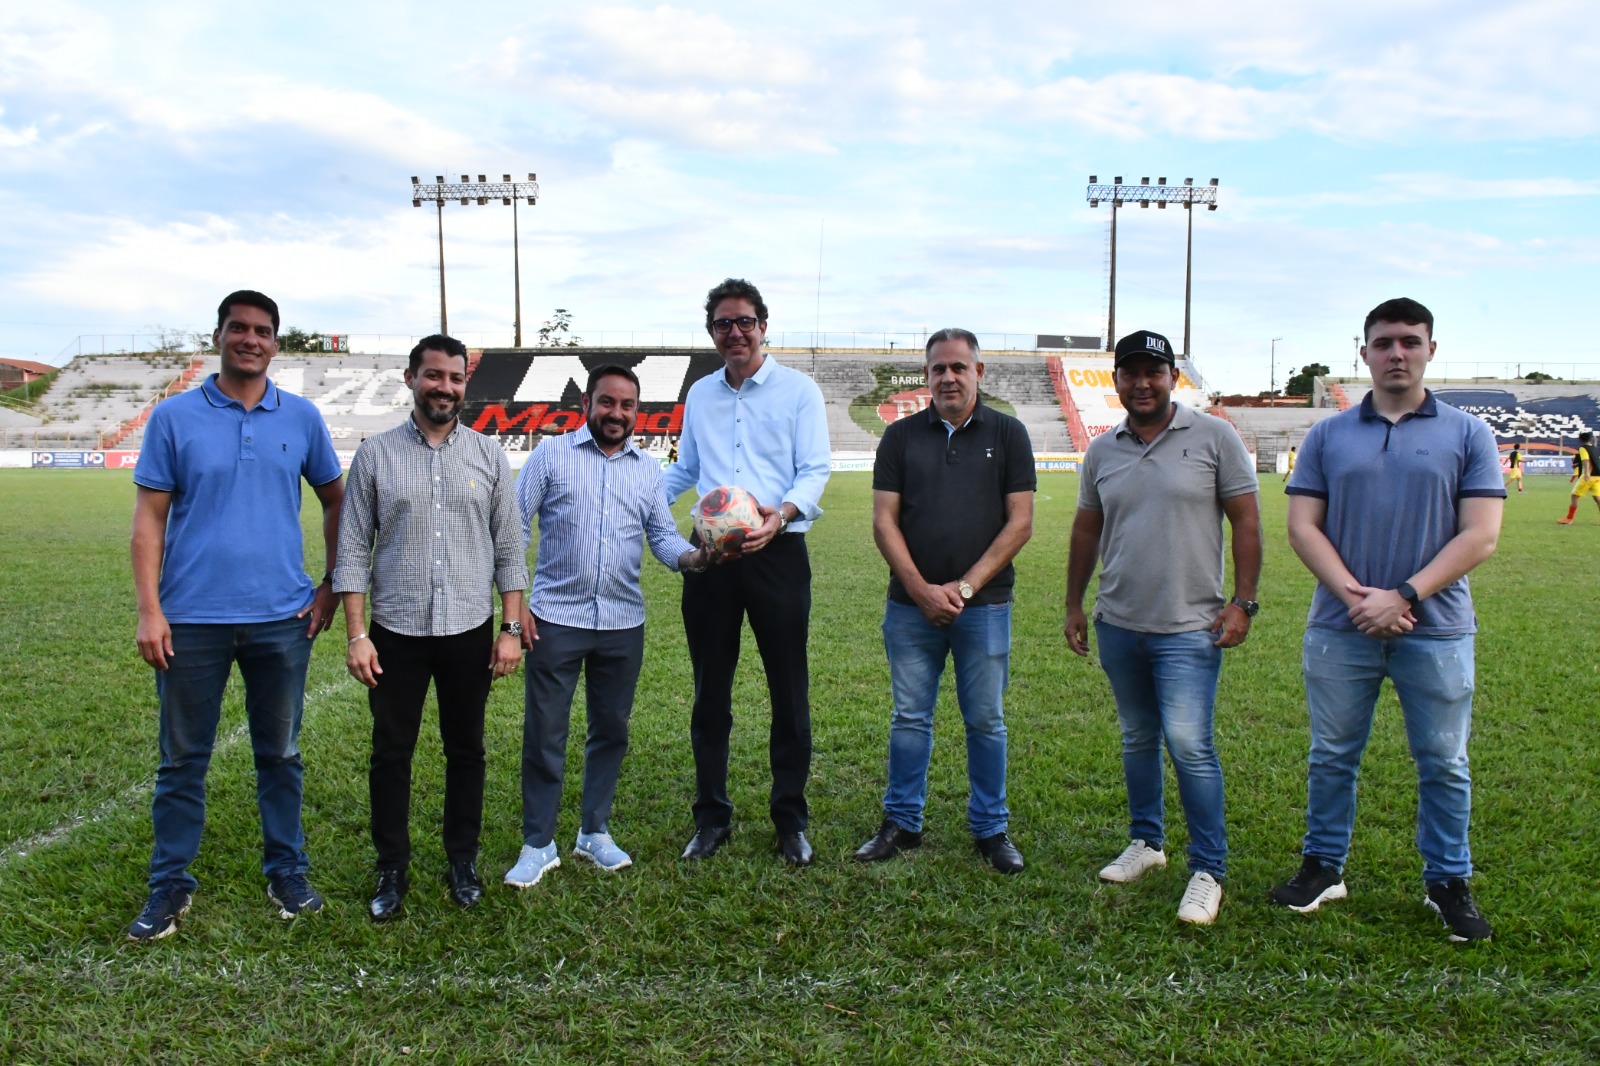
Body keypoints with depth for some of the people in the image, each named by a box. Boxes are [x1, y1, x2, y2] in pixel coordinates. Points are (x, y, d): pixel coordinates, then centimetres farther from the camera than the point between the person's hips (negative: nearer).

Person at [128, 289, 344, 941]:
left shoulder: (302, 418, 4)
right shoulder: (174, 417, -1)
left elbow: (334, 501, 14)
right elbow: (149, 516, -2)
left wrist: (332, 585, 8)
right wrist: (148, 610, -9)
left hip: (282, 617, 1)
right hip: (192, 618, -1)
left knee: (280, 754, 12)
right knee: (182, 759, 9)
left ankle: (287, 872, 26)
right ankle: (170, 885, 22)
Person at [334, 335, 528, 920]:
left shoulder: (489, 454, 3)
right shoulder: (375, 453, 0)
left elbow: (508, 548, 4)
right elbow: (353, 550, -1)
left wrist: (511, 628, -1)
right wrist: (356, 634, -7)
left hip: (470, 631, 1)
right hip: (395, 631, -1)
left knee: (465, 750, 12)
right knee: (390, 753, 8)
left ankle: (462, 861, 27)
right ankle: (392, 870, 23)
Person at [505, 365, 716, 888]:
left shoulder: (648, 470, 9)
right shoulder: (552, 456, -1)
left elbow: (663, 536, 6)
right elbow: (514, 527, -1)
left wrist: (695, 557, -16)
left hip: (623, 623, 4)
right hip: (556, 618, -3)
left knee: (611, 730, 13)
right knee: (544, 733, 2)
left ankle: (594, 832, 28)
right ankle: (537, 844, 14)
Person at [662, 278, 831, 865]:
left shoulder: (798, 389, 0)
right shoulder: (699, 394, 14)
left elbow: (815, 470, -7)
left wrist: (781, 513, -26)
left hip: (777, 552, -4)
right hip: (710, 554, 4)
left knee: (789, 691, 3)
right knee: (710, 691, 9)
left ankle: (791, 820, 17)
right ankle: (711, 817, 22)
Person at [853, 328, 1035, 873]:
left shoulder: (1007, 434, 4)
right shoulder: (901, 436, 7)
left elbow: (1020, 523, -2)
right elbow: (884, 521, 2)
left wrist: (966, 585, -9)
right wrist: (921, 589, -8)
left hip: (984, 605, -1)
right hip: (911, 603, 1)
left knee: (986, 721, 6)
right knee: (909, 718, 8)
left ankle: (991, 828, 20)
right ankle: (902, 822, 21)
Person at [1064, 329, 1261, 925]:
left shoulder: (1214, 438, -4)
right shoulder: (1102, 451, 8)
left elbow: (1246, 521, -3)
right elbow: (1086, 532, 15)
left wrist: (1242, 602, -9)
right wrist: (1074, 605, 14)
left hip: (1189, 626, -4)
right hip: (1118, 624, 5)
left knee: (1189, 744, -9)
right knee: (1137, 739, 15)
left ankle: (1209, 870, 4)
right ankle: (1145, 842, 31)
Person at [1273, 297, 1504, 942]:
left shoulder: (1467, 435, 1)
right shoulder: (1328, 436, 5)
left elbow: (1480, 536, -6)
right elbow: (1302, 527, 0)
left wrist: (1403, 596, -15)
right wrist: (1357, 596, -13)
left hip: (1436, 630, -1)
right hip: (1340, 628, 1)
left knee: (1444, 764, 9)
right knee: (1332, 757, 11)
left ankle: (1448, 883, 25)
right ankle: (1324, 867, 26)